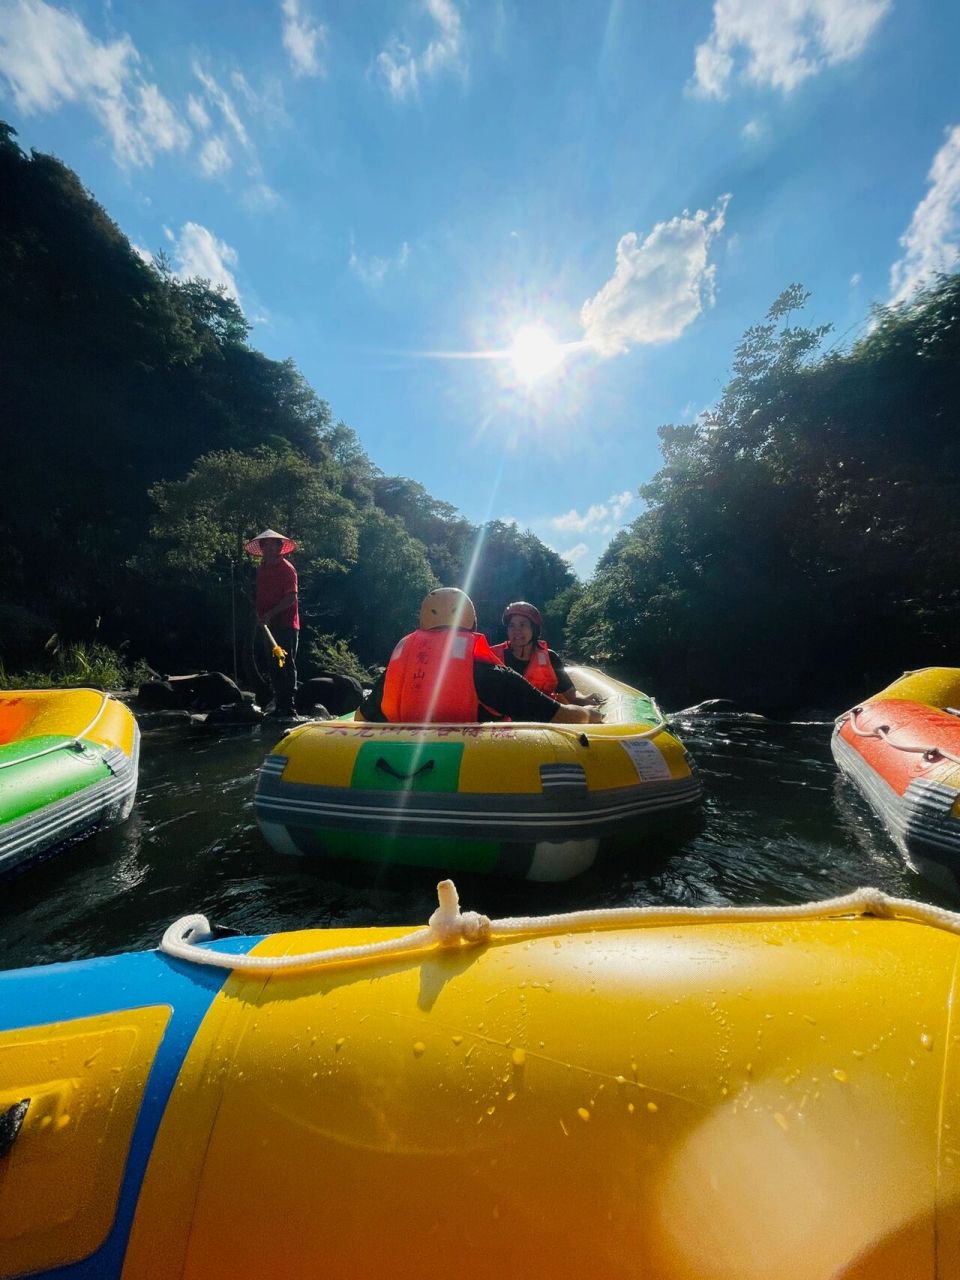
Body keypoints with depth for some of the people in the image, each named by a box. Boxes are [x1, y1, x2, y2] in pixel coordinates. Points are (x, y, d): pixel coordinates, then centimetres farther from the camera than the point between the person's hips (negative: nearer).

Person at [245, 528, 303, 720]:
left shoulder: (286, 568, -6)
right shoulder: (261, 569, 17)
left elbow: (291, 597, -15)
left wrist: (270, 614, -21)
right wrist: (260, 615, 12)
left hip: (286, 624, -8)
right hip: (269, 626, 8)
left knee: (286, 666, -7)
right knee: (274, 668, 11)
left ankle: (289, 709, -3)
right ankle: (279, 707, 20)